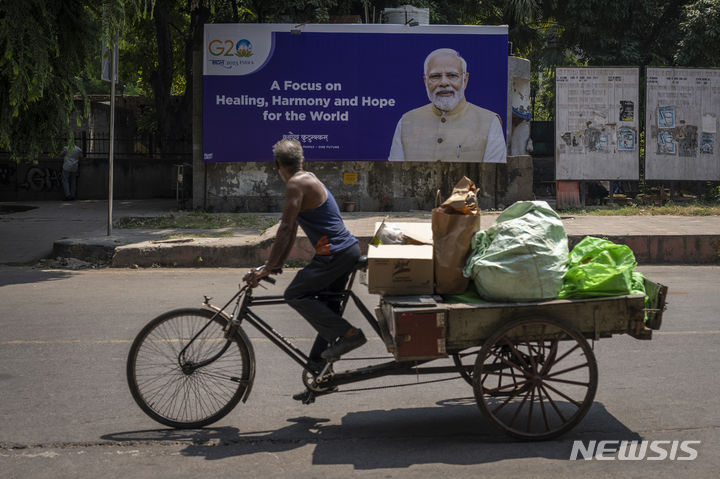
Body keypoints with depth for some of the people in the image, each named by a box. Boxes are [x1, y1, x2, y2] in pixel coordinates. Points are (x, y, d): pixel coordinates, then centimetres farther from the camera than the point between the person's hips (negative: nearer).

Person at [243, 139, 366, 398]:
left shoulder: (297, 184, -11)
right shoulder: (308, 180, 18)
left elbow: (285, 229, -17)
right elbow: (291, 230, 21)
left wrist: (266, 269, -15)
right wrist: (277, 264, 20)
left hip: (335, 253, -10)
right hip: (348, 250, 10)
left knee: (295, 294, -12)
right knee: (326, 309, 13)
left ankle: (349, 334, -14)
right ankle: (319, 373, 18)